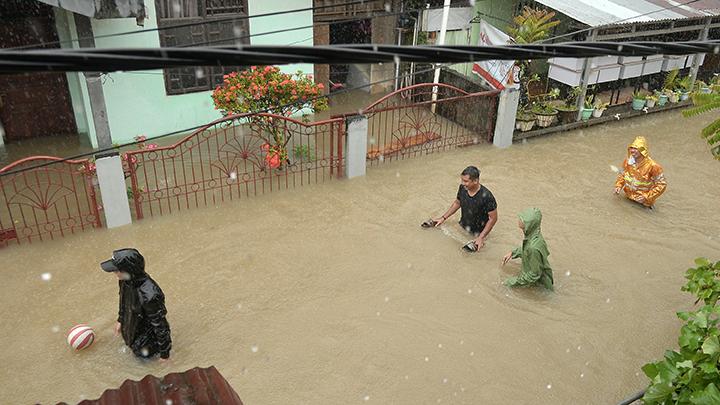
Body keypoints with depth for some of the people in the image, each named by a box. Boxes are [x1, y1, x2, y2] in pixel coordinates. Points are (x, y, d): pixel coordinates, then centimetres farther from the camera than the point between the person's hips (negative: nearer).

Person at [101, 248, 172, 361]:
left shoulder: (149, 295, -45)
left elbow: (159, 324, -32)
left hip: (148, 329, -8)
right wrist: (120, 320, 15)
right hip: (133, 323, 8)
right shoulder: (126, 280, -22)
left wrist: (164, 351, -22)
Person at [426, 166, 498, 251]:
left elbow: (493, 218, -17)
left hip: (477, 234, -5)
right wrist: (443, 218, 8)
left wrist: (481, 238, -21)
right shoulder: (462, 188, -9)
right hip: (462, 227, 5)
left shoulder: (486, 196, -26)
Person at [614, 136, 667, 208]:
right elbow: (622, 175, 13)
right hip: (628, 198, 3)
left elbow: (662, 184, -14)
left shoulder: (652, 166, -20)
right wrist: (618, 186, -4)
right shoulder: (628, 161, -6)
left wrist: (647, 197, -20)